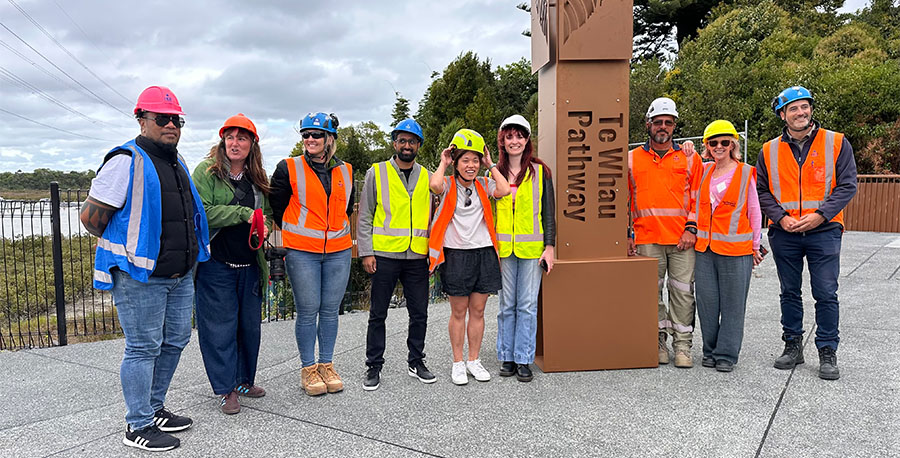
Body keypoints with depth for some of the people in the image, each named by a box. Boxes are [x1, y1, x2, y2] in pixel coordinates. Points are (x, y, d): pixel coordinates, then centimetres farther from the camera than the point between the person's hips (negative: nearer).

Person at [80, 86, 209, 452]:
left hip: (180, 275, 9)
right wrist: (125, 247, -1)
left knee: (175, 341, 15)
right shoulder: (127, 161, -13)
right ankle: (138, 427, 14)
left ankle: (154, 408, 32)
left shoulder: (178, 164, 14)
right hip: (139, 277, -8)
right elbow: (91, 217, -13)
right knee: (143, 347, 0)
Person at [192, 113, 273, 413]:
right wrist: (244, 214, -18)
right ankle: (227, 389, 13)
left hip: (250, 265, 6)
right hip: (216, 264, -5)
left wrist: (264, 226, 3)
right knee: (221, 326, 1)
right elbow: (201, 212, -16)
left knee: (250, 324, 13)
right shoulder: (207, 171, -5)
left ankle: (245, 380, 29)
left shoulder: (257, 177, 12)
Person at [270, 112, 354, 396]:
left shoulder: (346, 172, 9)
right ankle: (308, 369, 15)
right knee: (308, 311, 0)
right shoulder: (289, 169, -1)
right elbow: (277, 207, 5)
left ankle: (326, 365, 22)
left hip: (338, 252, 3)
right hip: (302, 252, -3)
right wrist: (296, 235, 9)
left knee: (330, 310, 8)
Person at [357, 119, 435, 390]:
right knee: (378, 315, 5)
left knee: (419, 314, 9)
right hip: (384, 255, -2)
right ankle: (374, 367, 17)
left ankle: (416, 362, 25)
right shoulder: (377, 173, 3)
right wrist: (366, 252, -5)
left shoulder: (427, 177, 11)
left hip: (417, 256, 3)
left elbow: (432, 215, 17)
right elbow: (364, 216, 2)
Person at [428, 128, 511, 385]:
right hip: (456, 255, -3)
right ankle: (458, 363, 17)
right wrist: (443, 163, -7)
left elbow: (504, 191, -12)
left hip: (484, 253, 3)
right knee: (458, 311, 5)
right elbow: (434, 185, -25)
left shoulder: (483, 185, 8)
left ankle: (474, 360, 21)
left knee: (478, 310, 9)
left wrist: (490, 165, -1)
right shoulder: (448, 186, -1)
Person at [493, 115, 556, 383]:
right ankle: (507, 357, 18)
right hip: (503, 248, 1)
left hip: (531, 248, -1)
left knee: (528, 305, 1)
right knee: (507, 305, 7)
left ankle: (524, 360, 11)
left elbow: (548, 212, 4)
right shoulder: (494, 173, 8)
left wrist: (549, 246, -3)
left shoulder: (541, 172, 4)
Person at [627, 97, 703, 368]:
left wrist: (692, 229, -4)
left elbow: (699, 196, 7)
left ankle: (683, 345, 12)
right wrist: (627, 234, 5)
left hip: (682, 239, 0)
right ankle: (658, 341, 18)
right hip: (646, 238, 1)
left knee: (682, 290, 1)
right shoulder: (632, 159, 9)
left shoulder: (689, 158, 9)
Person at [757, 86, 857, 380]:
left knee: (826, 294, 0)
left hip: (823, 231, -2)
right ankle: (793, 346, 24)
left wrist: (820, 215, -14)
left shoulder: (836, 143, 0)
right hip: (784, 234, 2)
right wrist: (781, 217, -9)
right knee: (790, 293, 12)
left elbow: (847, 185, -3)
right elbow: (762, 191, 6)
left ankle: (827, 352, 13)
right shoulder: (769, 150, 5)